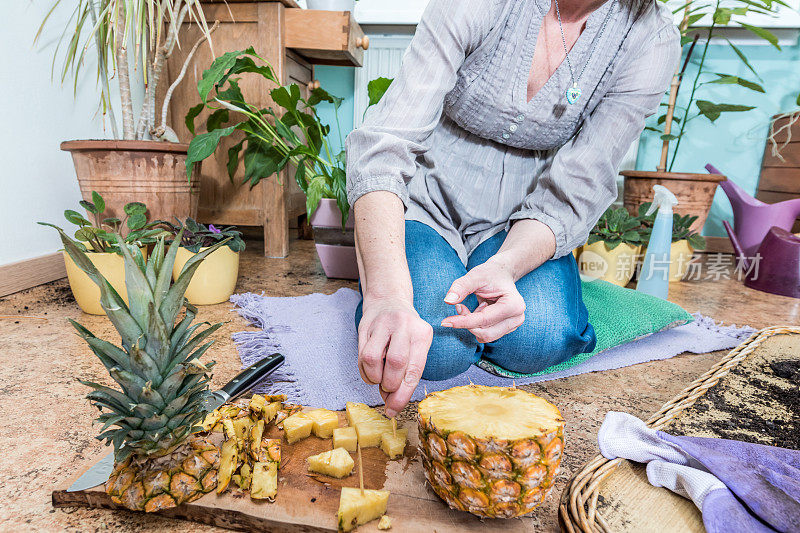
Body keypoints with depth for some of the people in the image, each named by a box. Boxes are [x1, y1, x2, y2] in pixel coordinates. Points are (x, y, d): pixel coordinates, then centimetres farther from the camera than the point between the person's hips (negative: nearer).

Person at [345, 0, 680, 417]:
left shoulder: (652, 39, -11)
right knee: (441, 351, -25)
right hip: (428, 194, -1)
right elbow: (384, 145, -29)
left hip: (520, 218, 2)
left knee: (538, 343, -25)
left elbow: (573, 194, -14)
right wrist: (387, 292, -45)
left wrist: (503, 267, -35)